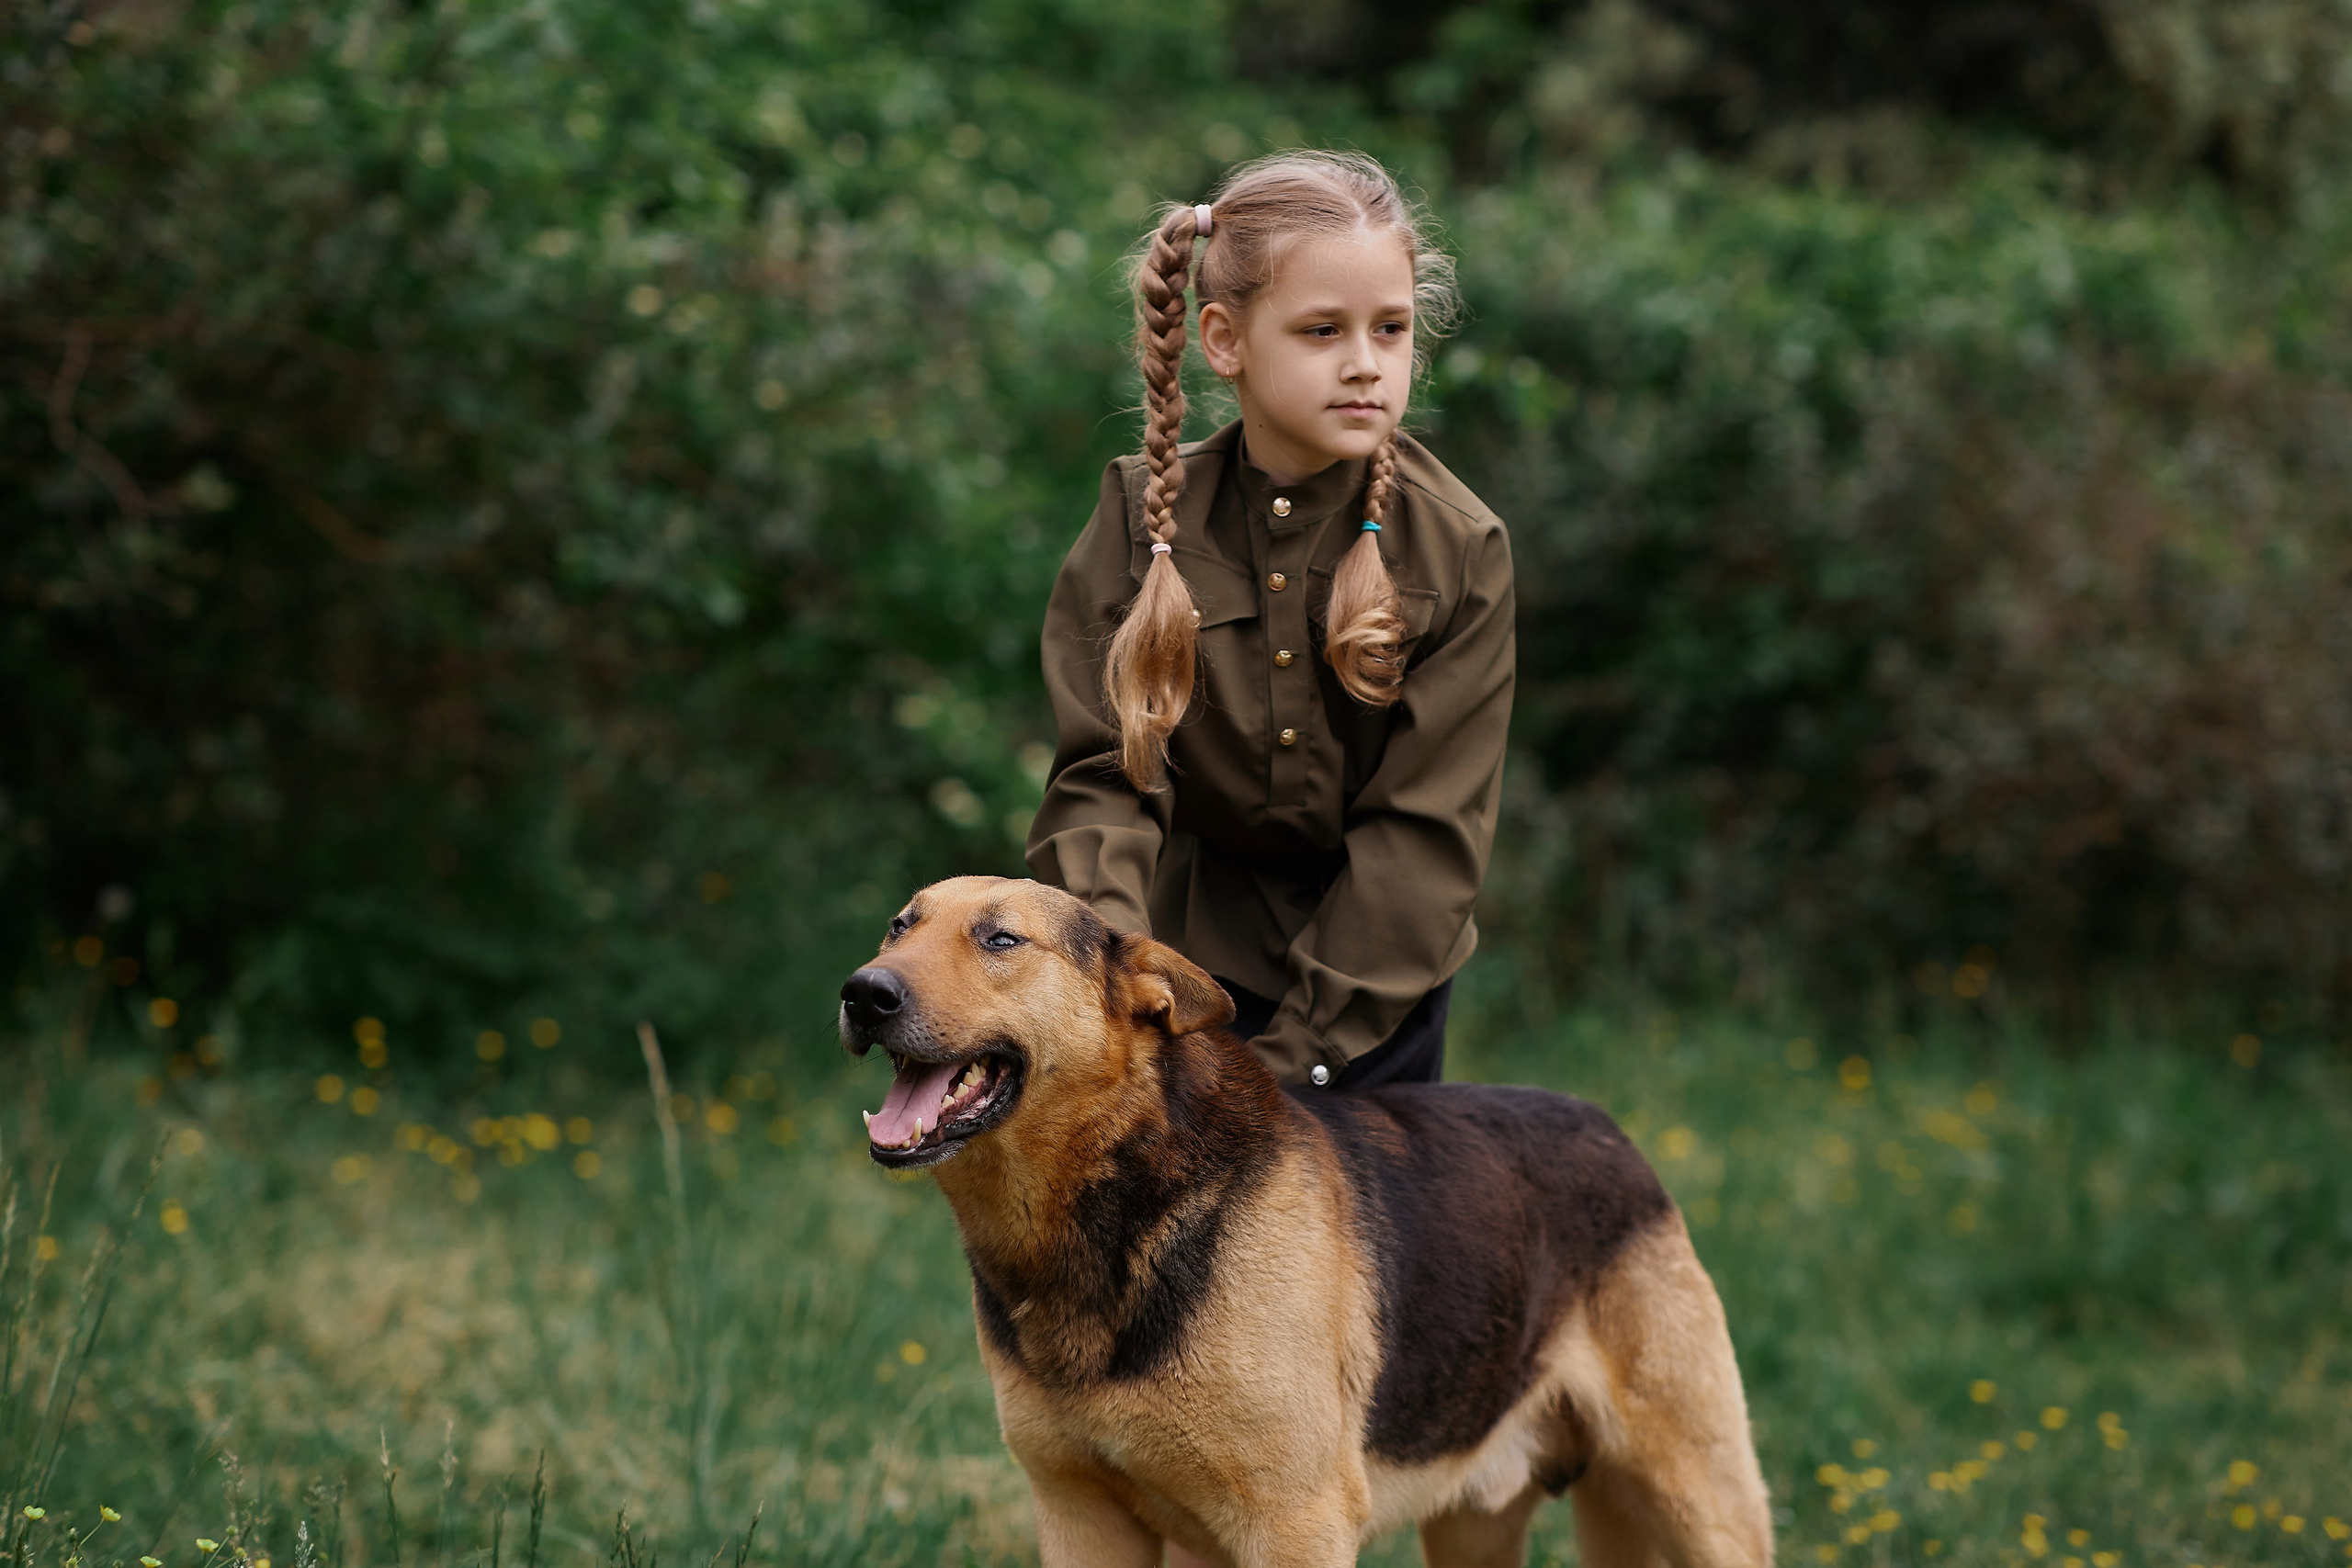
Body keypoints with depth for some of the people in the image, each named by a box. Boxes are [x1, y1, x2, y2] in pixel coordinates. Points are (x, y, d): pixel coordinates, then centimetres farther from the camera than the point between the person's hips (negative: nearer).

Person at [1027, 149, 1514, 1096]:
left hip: (1373, 1003, 0)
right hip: (1182, 964, 0)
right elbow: (1102, 777, -9)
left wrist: (1294, 1053, -16)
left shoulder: (1460, 548, -8)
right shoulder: (1142, 521, -5)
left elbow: (1425, 826, -10)